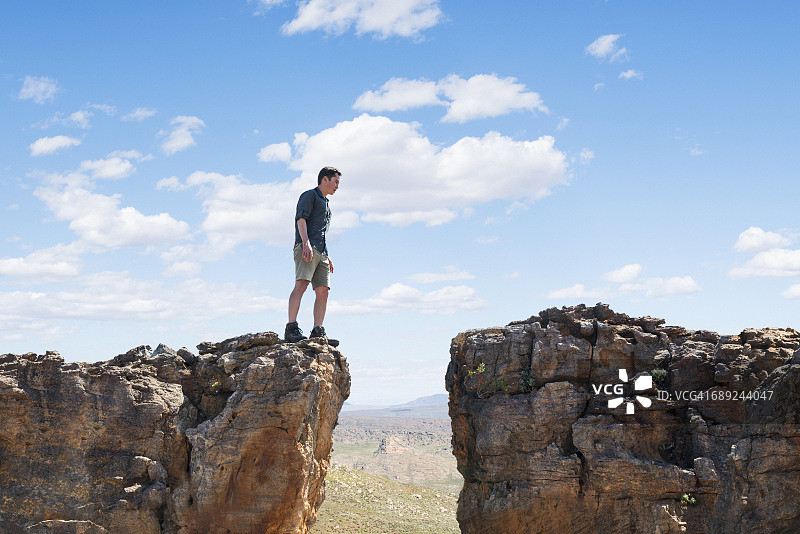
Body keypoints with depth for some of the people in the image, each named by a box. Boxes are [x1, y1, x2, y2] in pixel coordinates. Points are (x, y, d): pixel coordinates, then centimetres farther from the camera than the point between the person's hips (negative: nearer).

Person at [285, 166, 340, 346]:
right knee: (301, 284, -22)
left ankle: (318, 333, -8)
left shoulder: (325, 204, 33)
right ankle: (291, 329, -30)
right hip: (305, 248, -9)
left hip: (320, 252, 9)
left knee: (323, 291, -3)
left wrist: (326, 258, 27)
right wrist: (306, 243, -24)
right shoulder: (309, 195, 6)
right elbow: (301, 218, -10)